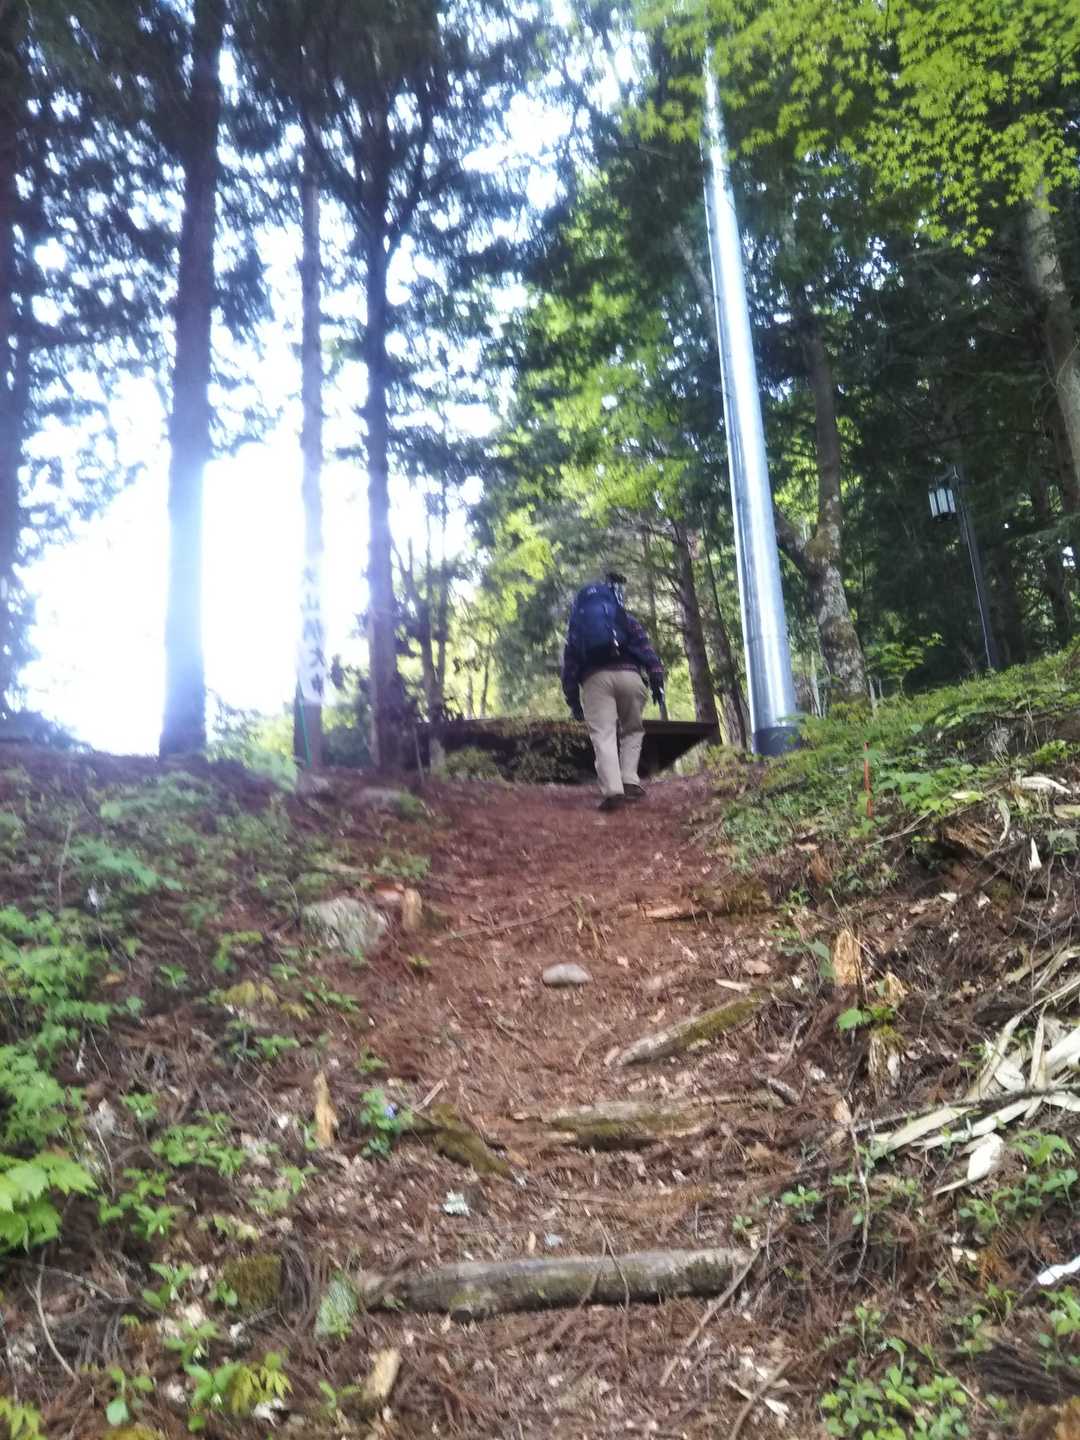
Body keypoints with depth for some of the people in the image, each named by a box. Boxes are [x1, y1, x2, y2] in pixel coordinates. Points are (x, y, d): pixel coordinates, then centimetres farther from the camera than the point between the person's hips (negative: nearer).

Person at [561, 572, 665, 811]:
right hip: (628, 675, 0)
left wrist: (572, 699, 18)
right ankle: (630, 781, 2)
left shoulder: (576, 625, 27)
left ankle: (612, 790, -24)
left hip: (594, 678, 0)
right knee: (632, 729, 17)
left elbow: (569, 663, 19)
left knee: (603, 735, -8)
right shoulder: (625, 618, 24)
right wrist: (657, 680, 4)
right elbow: (645, 648, 9)